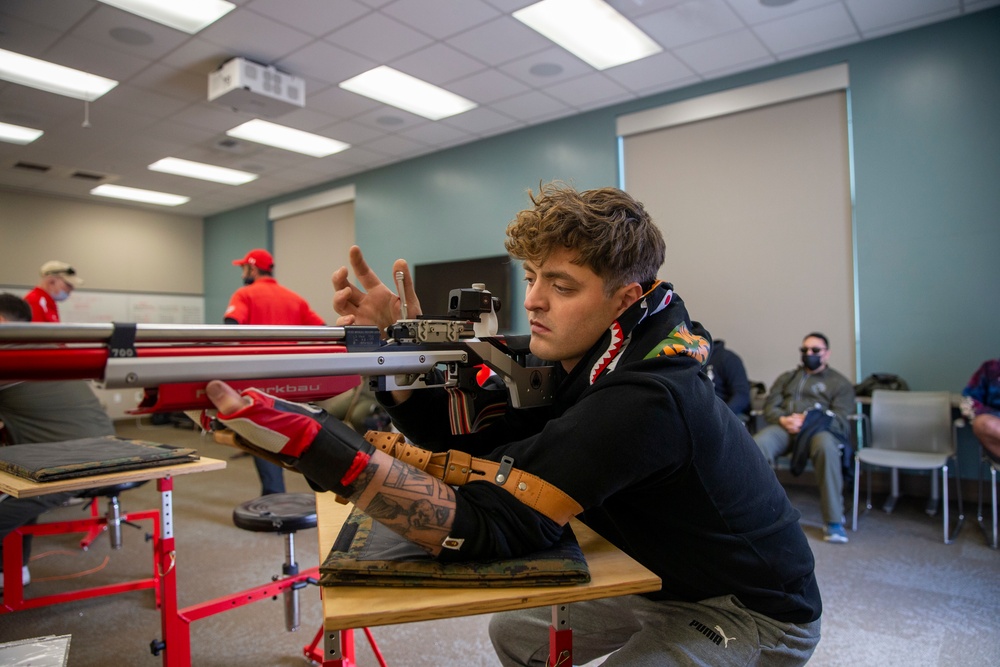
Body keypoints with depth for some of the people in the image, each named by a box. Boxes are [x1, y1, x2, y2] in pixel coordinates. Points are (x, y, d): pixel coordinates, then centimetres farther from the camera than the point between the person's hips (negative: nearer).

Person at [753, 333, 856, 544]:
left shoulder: (840, 383, 18)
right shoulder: (786, 378, 29)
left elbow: (838, 417, 3)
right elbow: (770, 406, 16)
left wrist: (806, 421, -16)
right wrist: (783, 420, -9)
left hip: (819, 428, -2)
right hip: (783, 426, 2)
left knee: (826, 447, -40)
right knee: (757, 444, -33)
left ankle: (833, 521, -31)